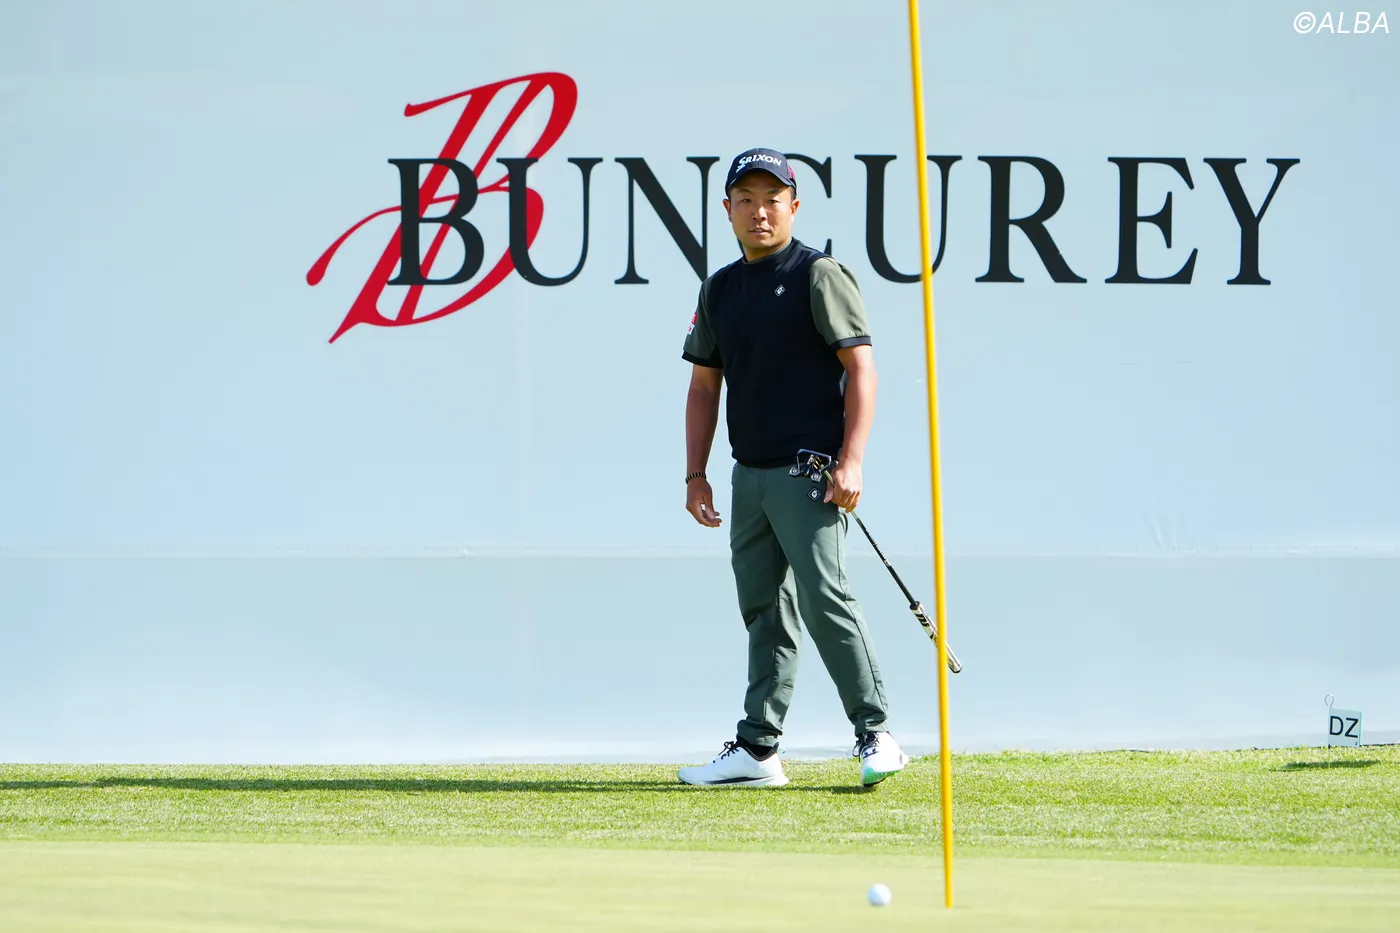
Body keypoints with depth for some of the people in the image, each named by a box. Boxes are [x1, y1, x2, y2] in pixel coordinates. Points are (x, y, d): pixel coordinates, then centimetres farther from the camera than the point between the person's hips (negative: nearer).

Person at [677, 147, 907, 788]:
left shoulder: (818, 275, -5)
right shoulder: (720, 290, 15)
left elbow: (861, 367, -10)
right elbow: (704, 385, 21)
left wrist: (850, 463, -18)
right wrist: (695, 475, 13)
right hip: (750, 474, 7)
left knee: (823, 595, -16)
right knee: (764, 610, 9)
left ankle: (875, 736, -13)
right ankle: (757, 750, 12)